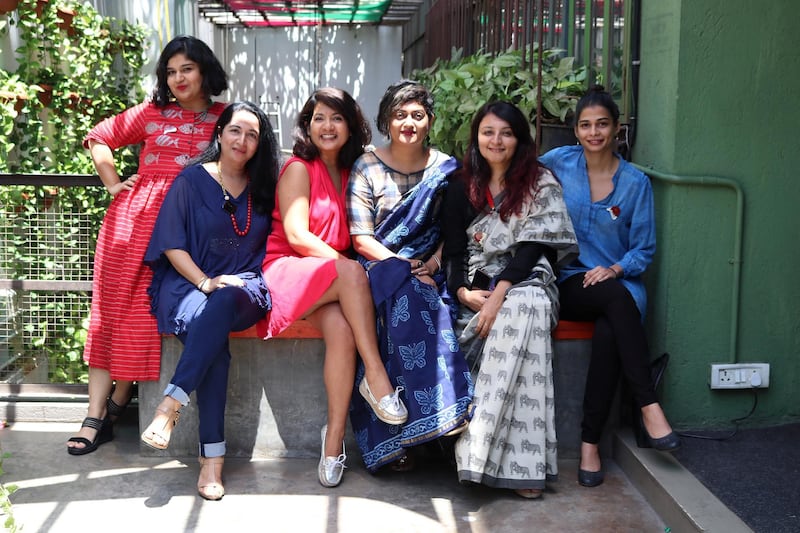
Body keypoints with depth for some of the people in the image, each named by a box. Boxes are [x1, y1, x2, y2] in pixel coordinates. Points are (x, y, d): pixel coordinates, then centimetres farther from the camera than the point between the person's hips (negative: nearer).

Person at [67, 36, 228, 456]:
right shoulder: (152, 112, 14)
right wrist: (114, 185, 11)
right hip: (134, 216, 2)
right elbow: (99, 139, 20)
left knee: (144, 312, -5)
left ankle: (113, 409, 9)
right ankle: (95, 416, 0)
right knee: (112, 307, -3)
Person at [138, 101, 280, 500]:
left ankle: (171, 403, -37)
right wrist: (206, 282, -14)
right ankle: (212, 456, -34)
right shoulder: (192, 180, 4)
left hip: (245, 288, 1)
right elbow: (172, 244, 0)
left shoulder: (264, 187, 12)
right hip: (190, 284, -1)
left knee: (223, 303, -38)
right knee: (214, 344, -34)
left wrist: (225, 287, -1)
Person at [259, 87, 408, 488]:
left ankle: (335, 438, -29)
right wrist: (347, 268, -18)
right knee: (351, 273, -35)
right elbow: (296, 236, -10)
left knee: (342, 326, -30)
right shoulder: (299, 168, 1)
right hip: (286, 271, -4)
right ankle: (375, 375, -32)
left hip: (332, 281, 4)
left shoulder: (350, 174, 19)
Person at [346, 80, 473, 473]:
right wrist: (404, 266, -15)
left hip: (429, 271, 1)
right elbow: (361, 239, -2)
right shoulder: (367, 168, 6)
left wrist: (434, 262, -13)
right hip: (380, 267, -1)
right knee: (408, 297, -36)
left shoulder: (446, 168, 11)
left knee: (410, 300, -34)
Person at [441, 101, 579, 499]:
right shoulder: (462, 189, 13)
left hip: (525, 283, -2)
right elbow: (453, 251, 9)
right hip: (477, 290, 2)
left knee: (525, 306, -38)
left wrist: (499, 294, -20)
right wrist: (463, 292, -12)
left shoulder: (541, 183, 4)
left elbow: (534, 246, -7)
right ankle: (524, 465, -33)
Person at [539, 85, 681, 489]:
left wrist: (615, 269, -15)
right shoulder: (558, 163, 4)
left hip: (618, 280, 1)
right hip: (569, 283, -1)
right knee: (617, 299, -36)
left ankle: (590, 441, -26)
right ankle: (648, 404, -34)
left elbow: (644, 249, 6)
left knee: (609, 331, -35)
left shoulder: (635, 182, 4)